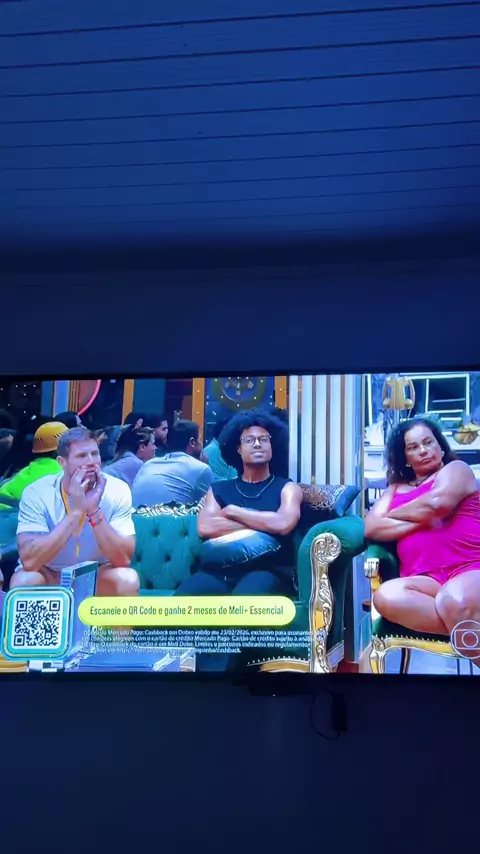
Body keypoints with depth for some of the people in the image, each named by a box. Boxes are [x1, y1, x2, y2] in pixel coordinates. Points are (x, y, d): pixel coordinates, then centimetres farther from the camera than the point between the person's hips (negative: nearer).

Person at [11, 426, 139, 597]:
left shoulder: (117, 491, -17)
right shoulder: (37, 493, -21)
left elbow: (123, 559, -23)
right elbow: (29, 561, -33)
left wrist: (95, 511, -35)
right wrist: (76, 512, -36)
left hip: (98, 575, 1)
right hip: (48, 574, -1)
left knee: (128, 579, -29)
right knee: (23, 581, -32)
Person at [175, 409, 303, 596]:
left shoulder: (287, 488, 14)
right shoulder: (219, 489, 21)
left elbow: (283, 524, -10)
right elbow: (205, 528, 0)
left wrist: (232, 511, 2)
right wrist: (263, 522, -3)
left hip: (269, 571, -2)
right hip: (221, 570, 3)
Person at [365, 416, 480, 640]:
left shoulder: (456, 469, 15)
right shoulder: (395, 489, 28)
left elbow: (438, 503, -8)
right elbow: (371, 528, 10)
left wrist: (392, 514, 9)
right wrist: (422, 520, -2)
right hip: (426, 580, 5)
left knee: (454, 600, -41)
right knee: (385, 596, -31)